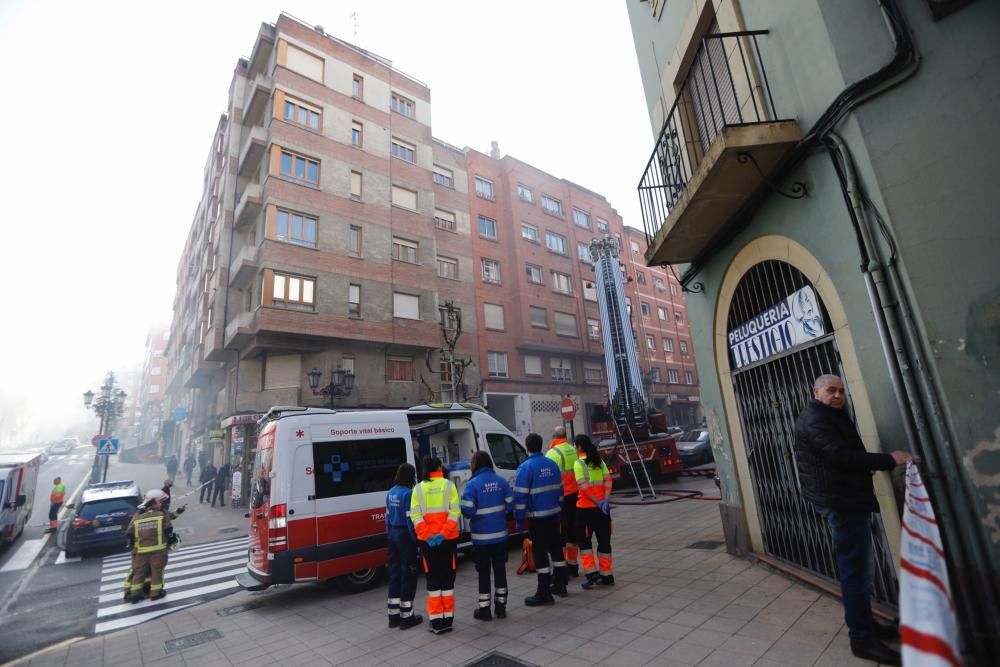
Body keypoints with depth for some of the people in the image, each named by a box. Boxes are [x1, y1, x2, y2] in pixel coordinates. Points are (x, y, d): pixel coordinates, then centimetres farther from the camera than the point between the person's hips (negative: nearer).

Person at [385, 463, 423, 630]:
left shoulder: (391, 493, 7)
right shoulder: (408, 493, -18)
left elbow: (388, 515, 13)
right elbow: (410, 519, -20)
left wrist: (390, 533, 20)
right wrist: (416, 538, -13)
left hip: (393, 534, 8)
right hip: (405, 535, -8)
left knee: (395, 574, 15)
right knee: (408, 575, 4)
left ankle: (394, 615, 24)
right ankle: (406, 617, 13)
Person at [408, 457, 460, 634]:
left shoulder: (418, 489, 1)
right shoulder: (448, 485, -3)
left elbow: (415, 515, -8)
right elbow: (454, 511, -13)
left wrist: (427, 536, -11)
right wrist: (443, 533, -14)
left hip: (427, 540, 1)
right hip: (448, 539, -1)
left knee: (433, 579, 12)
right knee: (447, 577, 12)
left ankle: (436, 620, 13)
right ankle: (447, 618, 18)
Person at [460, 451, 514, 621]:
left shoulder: (472, 484, -16)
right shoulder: (501, 481, -2)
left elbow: (467, 511, -19)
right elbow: (510, 504, 0)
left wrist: (478, 512, 4)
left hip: (481, 536, -4)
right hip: (500, 534, 4)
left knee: (484, 572, 9)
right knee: (500, 569, 15)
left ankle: (484, 609, 19)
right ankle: (501, 606, 26)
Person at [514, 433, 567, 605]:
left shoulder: (525, 467, -15)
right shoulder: (552, 464, 5)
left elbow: (520, 496, -16)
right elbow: (559, 488, 13)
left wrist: (519, 519, -9)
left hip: (537, 517, -7)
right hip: (554, 514, 7)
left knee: (540, 553, 2)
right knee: (556, 548, 18)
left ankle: (544, 593, 8)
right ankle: (560, 584, 31)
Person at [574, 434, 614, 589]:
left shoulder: (579, 463, -10)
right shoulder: (599, 461, 8)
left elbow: (584, 487, -17)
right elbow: (608, 481, -1)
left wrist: (598, 502, -14)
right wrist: (605, 501, -8)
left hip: (586, 507, -6)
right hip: (602, 507, 6)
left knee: (584, 540, 9)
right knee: (604, 540, 13)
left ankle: (591, 572, 3)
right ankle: (606, 575, 19)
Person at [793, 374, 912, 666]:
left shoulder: (833, 417, 21)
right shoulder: (814, 418, -15)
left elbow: (846, 453, 20)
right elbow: (841, 455, -25)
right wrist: (889, 459, -23)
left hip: (849, 498, 11)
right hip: (840, 501, -11)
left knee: (860, 567, 19)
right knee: (857, 570, -6)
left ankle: (865, 625, 31)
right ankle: (862, 638, 2)